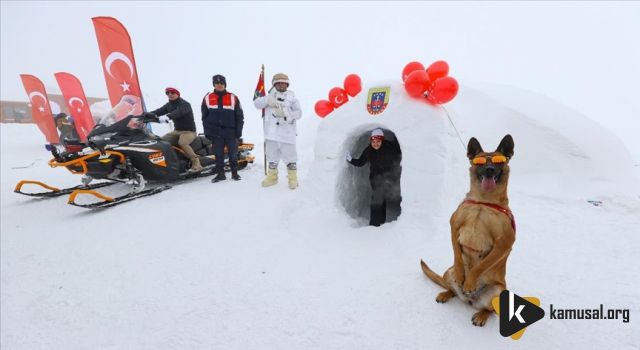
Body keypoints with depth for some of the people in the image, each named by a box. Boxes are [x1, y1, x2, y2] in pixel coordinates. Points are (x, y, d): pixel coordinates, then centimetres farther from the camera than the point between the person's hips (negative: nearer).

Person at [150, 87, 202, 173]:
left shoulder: (185, 104, -14)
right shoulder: (169, 105, 11)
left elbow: (179, 112, -35)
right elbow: (159, 111, -1)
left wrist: (168, 116, -53)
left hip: (189, 131, -8)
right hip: (177, 131, 8)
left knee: (182, 143, -34)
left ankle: (196, 164, -31)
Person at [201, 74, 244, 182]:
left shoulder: (233, 98, 3)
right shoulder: (207, 98, 8)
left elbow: (239, 116, 3)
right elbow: (204, 116, 11)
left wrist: (238, 131, -4)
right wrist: (207, 131, 3)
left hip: (231, 132, -1)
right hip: (215, 133, 1)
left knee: (233, 154, 3)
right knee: (218, 155, 6)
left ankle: (234, 173, 15)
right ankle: (220, 174, 15)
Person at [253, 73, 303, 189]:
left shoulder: (292, 97, 7)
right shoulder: (270, 96, 13)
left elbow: (298, 113, -1)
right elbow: (256, 103, 1)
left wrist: (286, 114, -17)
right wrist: (268, 100, -17)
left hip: (287, 134, -3)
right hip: (271, 133, 3)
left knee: (289, 155, -1)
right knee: (272, 156, 12)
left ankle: (292, 178, 10)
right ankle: (272, 176, 25)